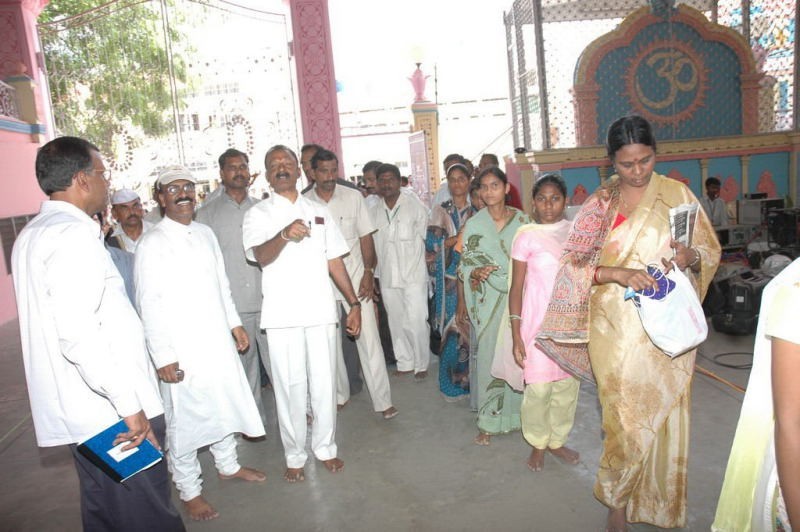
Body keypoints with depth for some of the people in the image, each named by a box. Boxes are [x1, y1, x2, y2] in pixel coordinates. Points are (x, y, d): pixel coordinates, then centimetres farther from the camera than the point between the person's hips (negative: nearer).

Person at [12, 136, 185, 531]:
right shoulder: (73, 234, -18)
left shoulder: (31, 235, 14)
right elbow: (78, 334, -27)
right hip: (110, 411, -10)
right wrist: (129, 404, -23)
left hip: (80, 411, 10)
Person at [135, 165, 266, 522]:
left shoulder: (206, 234, 8)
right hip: (182, 351, -6)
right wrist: (163, 357, -15)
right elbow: (148, 305, -13)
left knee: (225, 405, 18)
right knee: (184, 418, 5)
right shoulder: (152, 244, -11)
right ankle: (189, 491, 25)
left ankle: (227, 464, 41)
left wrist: (235, 324, 13)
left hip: (218, 341, 6)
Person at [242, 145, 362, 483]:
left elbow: (334, 262, 14)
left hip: (320, 311, 3)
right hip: (282, 314, -2)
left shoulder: (319, 212, 14)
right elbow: (260, 255, -17)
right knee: (290, 386, 5)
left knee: (323, 382, 8)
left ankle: (325, 447, 27)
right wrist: (285, 235, -37)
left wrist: (354, 303, 9)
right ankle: (294, 456, 21)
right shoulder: (258, 214, 3)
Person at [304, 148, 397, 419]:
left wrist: (368, 272, -6)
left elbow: (366, 237, 2)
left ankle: (383, 400, 8)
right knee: (330, 344, 13)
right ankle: (339, 394, 32)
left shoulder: (353, 197, -1)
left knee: (369, 340, -1)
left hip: (355, 278, -1)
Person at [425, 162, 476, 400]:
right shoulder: (440, 211, 6)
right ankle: (452, 383, 13)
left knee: (470, 328, 0)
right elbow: (432, 243, -4)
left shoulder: (476, 212, 8)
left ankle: (469, 379, 16)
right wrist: (459, 238, -16)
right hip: (448, 279, -1)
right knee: (452, 330, 0)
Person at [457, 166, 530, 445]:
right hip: (488, 300, -1)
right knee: (488, 357, 1)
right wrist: (477, 272, -19)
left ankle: (518, 413, 25)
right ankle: (488, 422, 15)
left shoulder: (522, 220, 2)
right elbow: (464, 267, 2)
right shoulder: (473, 225, 0)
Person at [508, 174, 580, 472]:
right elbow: (516, 288, -4)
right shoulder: (527, 236, -5)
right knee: (539, 387, 1)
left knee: (568, 384, 10)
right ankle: (538, 444, 24)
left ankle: (556, 441, 31)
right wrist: (516, 335, -8)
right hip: (539, 321, -3)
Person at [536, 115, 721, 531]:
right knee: (625, 417, 4)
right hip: (614, 328, -1)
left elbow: (711, 251, 7)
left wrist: (691, 256, -16)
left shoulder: (677, 194, 3)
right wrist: (619, 273, -21)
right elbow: (574, 261, -4)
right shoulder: (600, 202, 2)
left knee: (662, 414, 9)